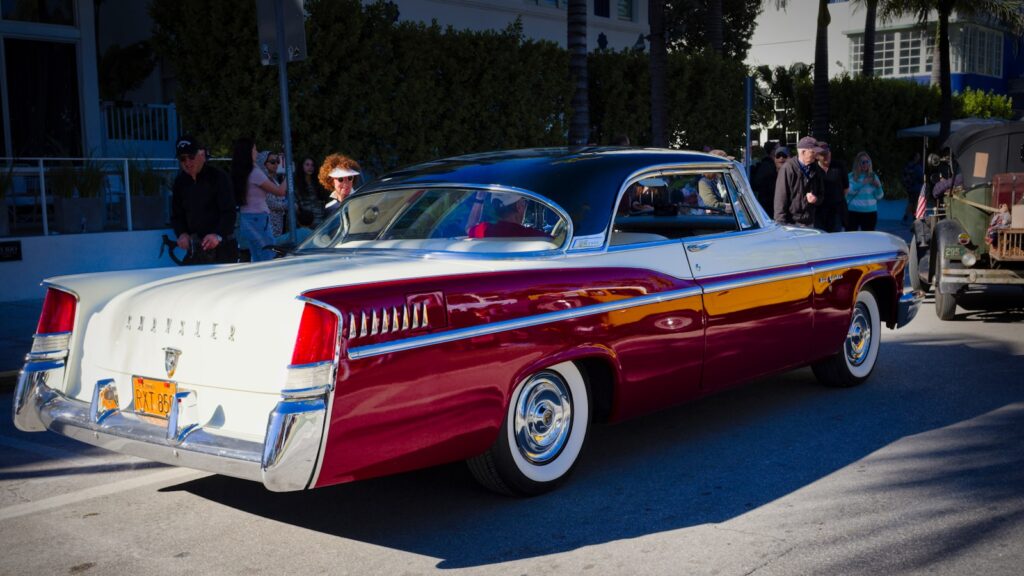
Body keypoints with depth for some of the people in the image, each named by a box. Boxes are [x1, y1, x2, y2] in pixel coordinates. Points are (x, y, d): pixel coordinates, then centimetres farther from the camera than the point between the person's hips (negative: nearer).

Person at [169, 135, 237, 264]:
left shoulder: (218, 178, -9)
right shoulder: (180, 182, 7)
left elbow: (229, 212, -15)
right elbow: (176, 215, 12)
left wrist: (218, 235, -32)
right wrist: (181, 233, -9)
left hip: (222, 247, -5)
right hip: (195, 249, 5)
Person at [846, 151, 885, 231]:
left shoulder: (873, 176, 9)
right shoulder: (851, 176, 1)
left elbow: (879, 197, 7)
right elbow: (849, 191, -15)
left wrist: (878, 186, -10)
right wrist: (862, 183, -22)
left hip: (870, 212, 2)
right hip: (853, 212, -2)